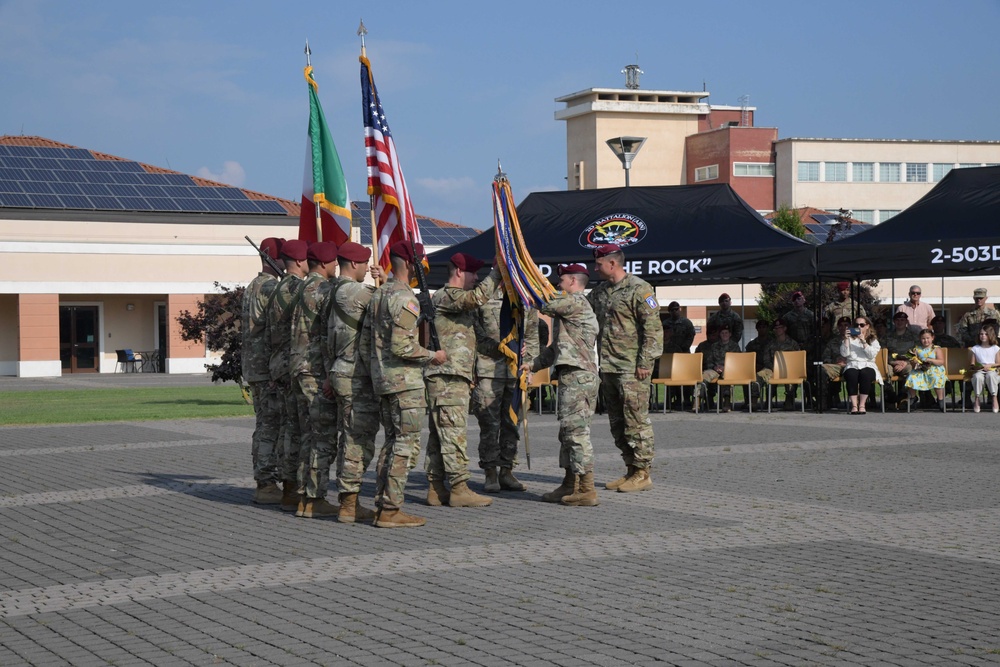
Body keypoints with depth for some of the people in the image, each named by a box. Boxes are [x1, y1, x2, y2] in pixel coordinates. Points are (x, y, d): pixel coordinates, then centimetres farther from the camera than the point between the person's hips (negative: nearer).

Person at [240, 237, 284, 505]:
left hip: (252, 366, 10)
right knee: (272, 426, -7)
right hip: (270, 368, -10)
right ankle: (267, 485, -6)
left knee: (264, 426, 13)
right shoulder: (271, 288, -15)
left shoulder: (250, 288, 17)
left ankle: (263, 482, 15)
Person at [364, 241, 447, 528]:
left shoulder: (378, 295, 13)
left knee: (392, 441, 15)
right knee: (407, 444, -6)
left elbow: (365, 341, 15)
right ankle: (390, 510, -7)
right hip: (405, 380, -9)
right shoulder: (405, 299, -15)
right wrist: (432, 355, -9)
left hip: (382, 380, 9)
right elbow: (401, 346, -22)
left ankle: (381, 504, 15)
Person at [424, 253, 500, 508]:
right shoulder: (445, 296, -8)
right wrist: (496, 272, -17)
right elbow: (478, 297, -25)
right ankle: (459, 489, -13)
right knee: (453, 432, -11)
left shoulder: (454, 298, 25)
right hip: (448, 375, -11)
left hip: (455, 376, 11)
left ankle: (436, 489, 10)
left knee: (439, 434, 8)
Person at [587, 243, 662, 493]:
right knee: (617, 422, 11)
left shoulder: (639, 289, -8)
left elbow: (653, 329, -12)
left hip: (631, 368, -8)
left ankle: (643, 473, -1)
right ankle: (631, 469, 19)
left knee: (636, 420, -6)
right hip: (607, 367, 8)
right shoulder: (599, 292, 16)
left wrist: (645, 362, -16)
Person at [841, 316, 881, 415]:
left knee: (865, 374, -37)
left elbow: (872, 355, -4)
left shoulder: (873, 340, 15)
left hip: (868, 365, 0)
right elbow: (844, 354, 3)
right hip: (852, 366, 1)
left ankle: (862, 405, -34)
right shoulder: (850, 339, 19)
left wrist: (863, 341, -11)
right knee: (851, 374, -36)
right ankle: (854, 405, -39)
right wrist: (846, 339, -5)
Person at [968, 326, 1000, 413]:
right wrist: (975, 366, -13)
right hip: (979, 370, 1)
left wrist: (990, 365, -11)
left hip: (992, 370, -1)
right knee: (977, 377, -37)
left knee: (990, 375, -38)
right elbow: (971, 363, 10)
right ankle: (976, 399, -28)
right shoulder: (975, 349, 9)